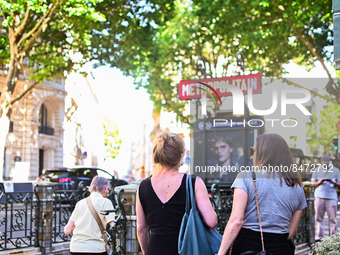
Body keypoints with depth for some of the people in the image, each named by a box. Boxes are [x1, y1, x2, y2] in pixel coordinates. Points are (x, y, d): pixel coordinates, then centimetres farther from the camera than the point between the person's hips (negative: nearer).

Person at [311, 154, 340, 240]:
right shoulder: (317, 170, 13)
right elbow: (313, 183, 10)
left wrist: (333, 182, -15)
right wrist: (319, 182, -10)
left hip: (331, 197, -1)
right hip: (319, 197, 1)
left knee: (332, 218, -4)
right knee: (319, 218, 0)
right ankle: (320, 236, 4)